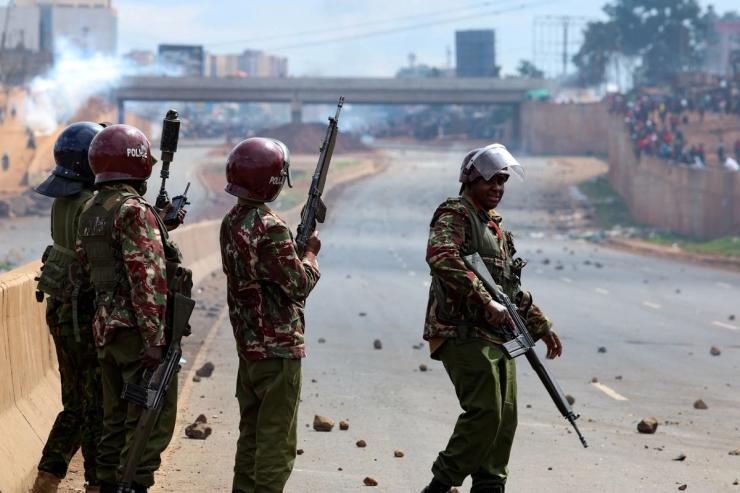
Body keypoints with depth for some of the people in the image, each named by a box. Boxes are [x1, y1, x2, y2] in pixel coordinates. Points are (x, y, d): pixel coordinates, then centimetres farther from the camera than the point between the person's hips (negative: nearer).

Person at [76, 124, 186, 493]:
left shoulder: (89, 213, 10)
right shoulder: (135, 211, -16)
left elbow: (88, 265, 18)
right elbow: (147, 279, -21)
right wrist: (154, 340, -22)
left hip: (106, 327, 9)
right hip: (138, 328, -9)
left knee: (117, 418, 16)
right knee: (152, 420, -3)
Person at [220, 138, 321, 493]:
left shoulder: (231, 222, 8)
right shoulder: (270, 228, -20)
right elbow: (299, 284, -15)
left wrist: (298, 240, 6)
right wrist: (311, 252, 1)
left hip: (248, 344, 9)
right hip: (278, 348, -9)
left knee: (252, 432, 17)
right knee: (277, 440, -2)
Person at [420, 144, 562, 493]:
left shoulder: (493, 225, 23)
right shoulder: (455, 214, -6)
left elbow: (512, 290, 30)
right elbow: (441, 257, -27)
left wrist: (540, 326, 24)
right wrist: (485, 302, -31)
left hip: (496, 336, 9)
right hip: (463, 332, -9)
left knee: (505, 417, 6)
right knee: (485, 412, -17)